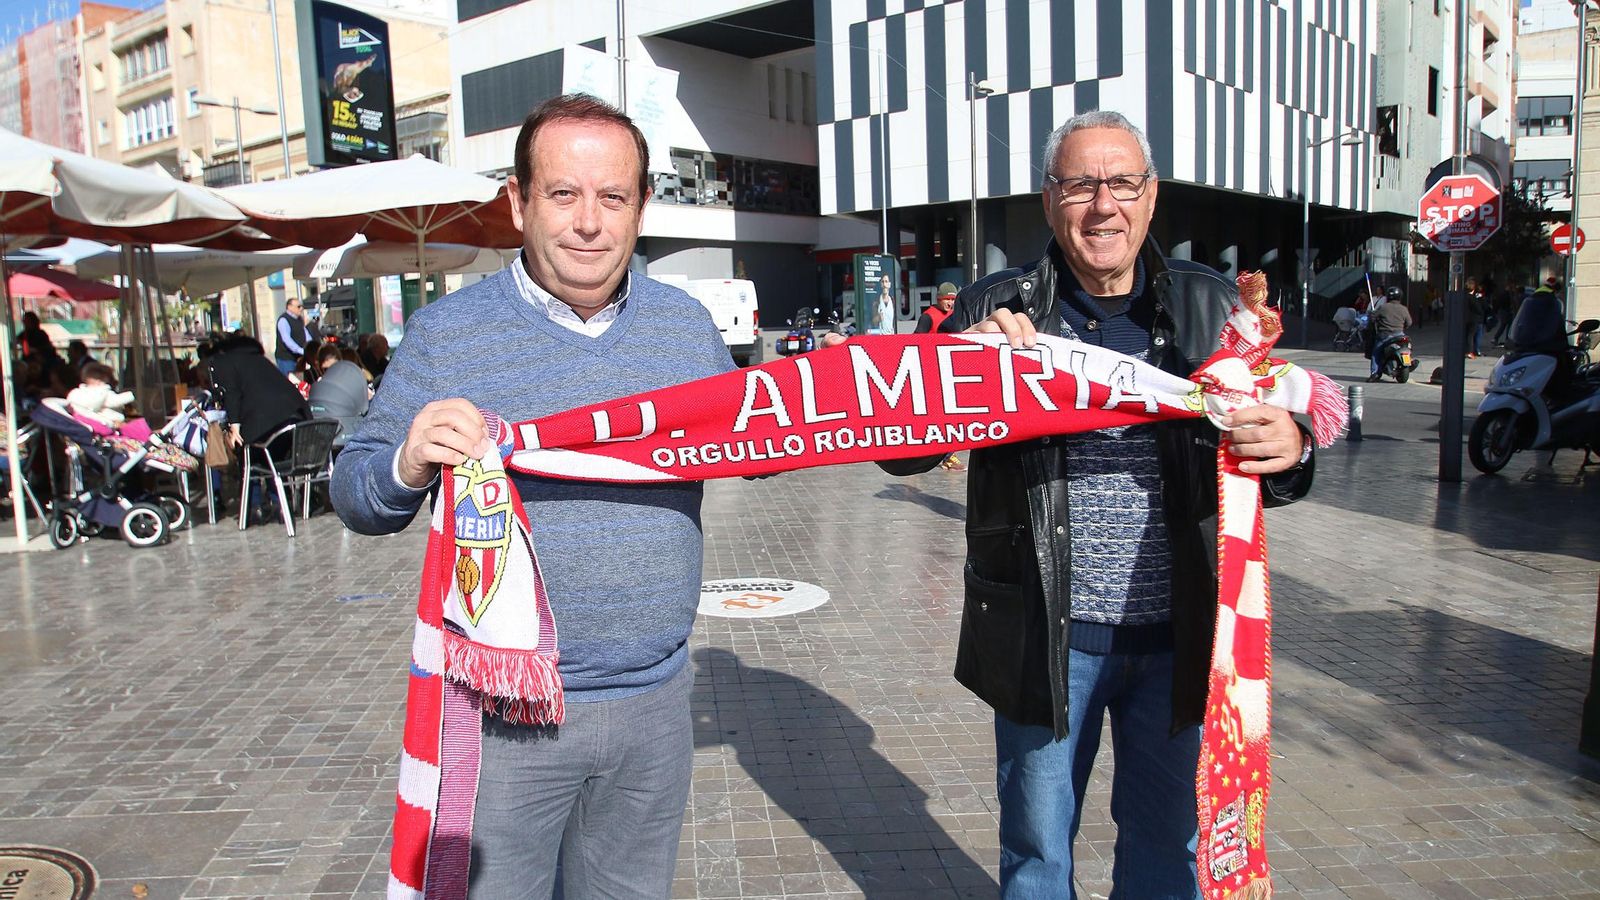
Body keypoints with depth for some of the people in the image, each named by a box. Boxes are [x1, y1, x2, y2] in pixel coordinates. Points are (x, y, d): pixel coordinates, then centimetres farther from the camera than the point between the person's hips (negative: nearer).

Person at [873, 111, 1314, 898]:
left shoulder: (1212, 306, 2)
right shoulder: (996, 311, -4)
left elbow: (1264, 432, 7)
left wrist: (1290, 449, -16)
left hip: (1178, 634, 2)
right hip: (1047, 635, -1)